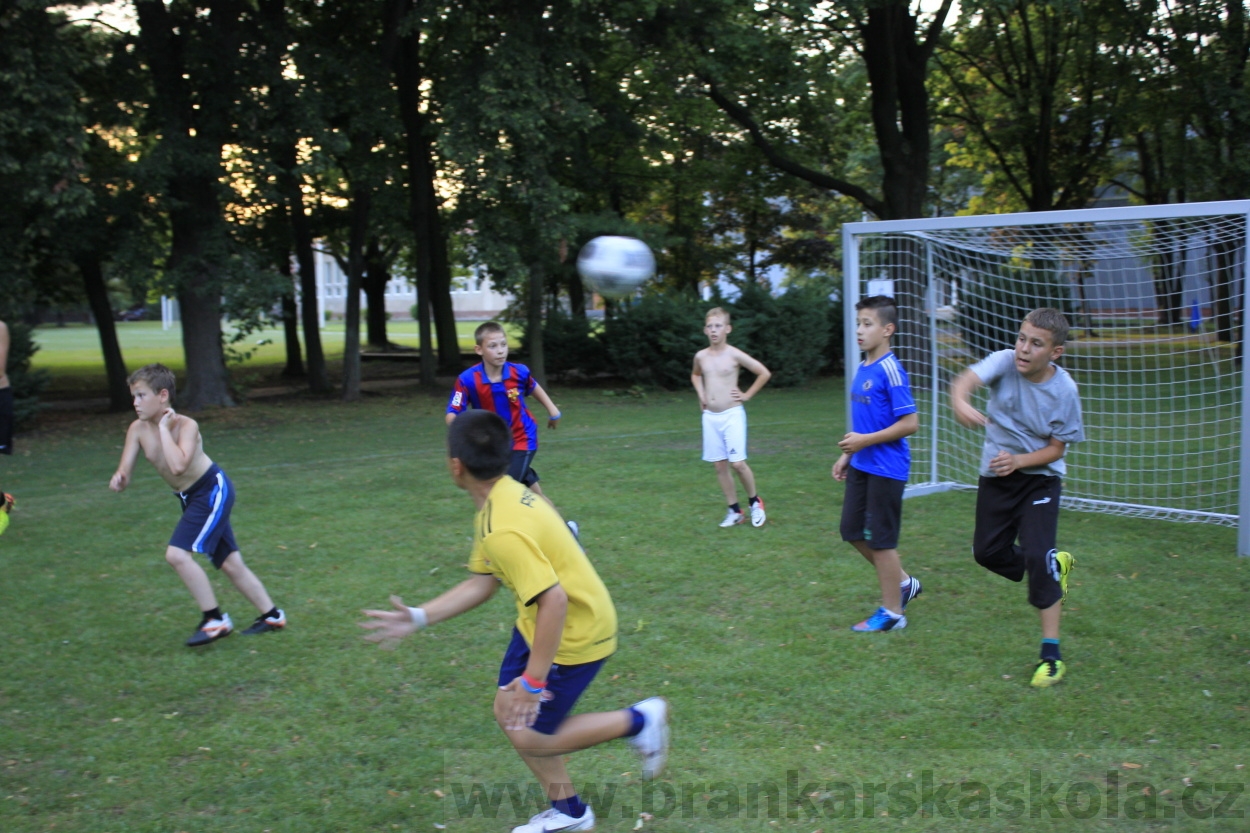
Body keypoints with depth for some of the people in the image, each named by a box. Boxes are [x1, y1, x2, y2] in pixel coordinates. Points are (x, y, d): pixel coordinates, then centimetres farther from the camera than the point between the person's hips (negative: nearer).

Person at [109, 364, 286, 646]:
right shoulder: (138, 429, -5)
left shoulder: (185, 425, -23)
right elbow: (125, 472, -5)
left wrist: (164, 428, -30)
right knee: (229, 563, 12)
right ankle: (271, 616, 25)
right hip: (190, 496, 8)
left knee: (177, 554, -19)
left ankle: (215, 620, -6)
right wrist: (119, 478, -28)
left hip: (213, 490, -8)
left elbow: (178, 466, -38)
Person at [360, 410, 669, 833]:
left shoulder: (503, 530, -32)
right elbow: (482, 583, 6)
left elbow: (554, 600, -36)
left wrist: (533, 681, -29)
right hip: (536, 623, 10)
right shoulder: (507, 493, 0)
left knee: (529, 737, 2)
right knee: (509, 713, 17)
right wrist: (418, 617, 3)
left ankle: (637, 721, 15)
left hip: (574, 635, -9)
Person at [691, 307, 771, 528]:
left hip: (732, 415, -5)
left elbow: (765, 373, -5)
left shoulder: (734, 355, -9)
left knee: (738, 463, -10)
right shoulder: (701, 356, 5)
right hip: (710, 417, 5)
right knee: (720, 466, 6)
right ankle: (734, 511, 16)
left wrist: (747, 395, -4)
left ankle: (755, 502, 13)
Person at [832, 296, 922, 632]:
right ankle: (904, 583, 32)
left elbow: (910, 423, -21)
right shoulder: (862, 369, 8)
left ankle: (892, 613, 16)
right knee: (853, 531, 15)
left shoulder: (890, 371, -18)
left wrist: (865, 440, -20)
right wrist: (848, 454, 17)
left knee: (881, 540, 1)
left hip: (886, 468, -9)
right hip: (861, 466, 9)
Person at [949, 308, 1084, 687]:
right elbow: (966, 380, -36)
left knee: (1037, 557, -14)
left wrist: (1018, 461, -28)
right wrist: (961, 402, -60)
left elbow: (1056, 448, -10)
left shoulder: (1064, 390, -17)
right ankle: (1054, 567, 37)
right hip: (995, 475, 3)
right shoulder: (1005, 362, -16)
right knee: (987, 552, 9)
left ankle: (1051, 653, -5)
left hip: (1039, 477, -3)